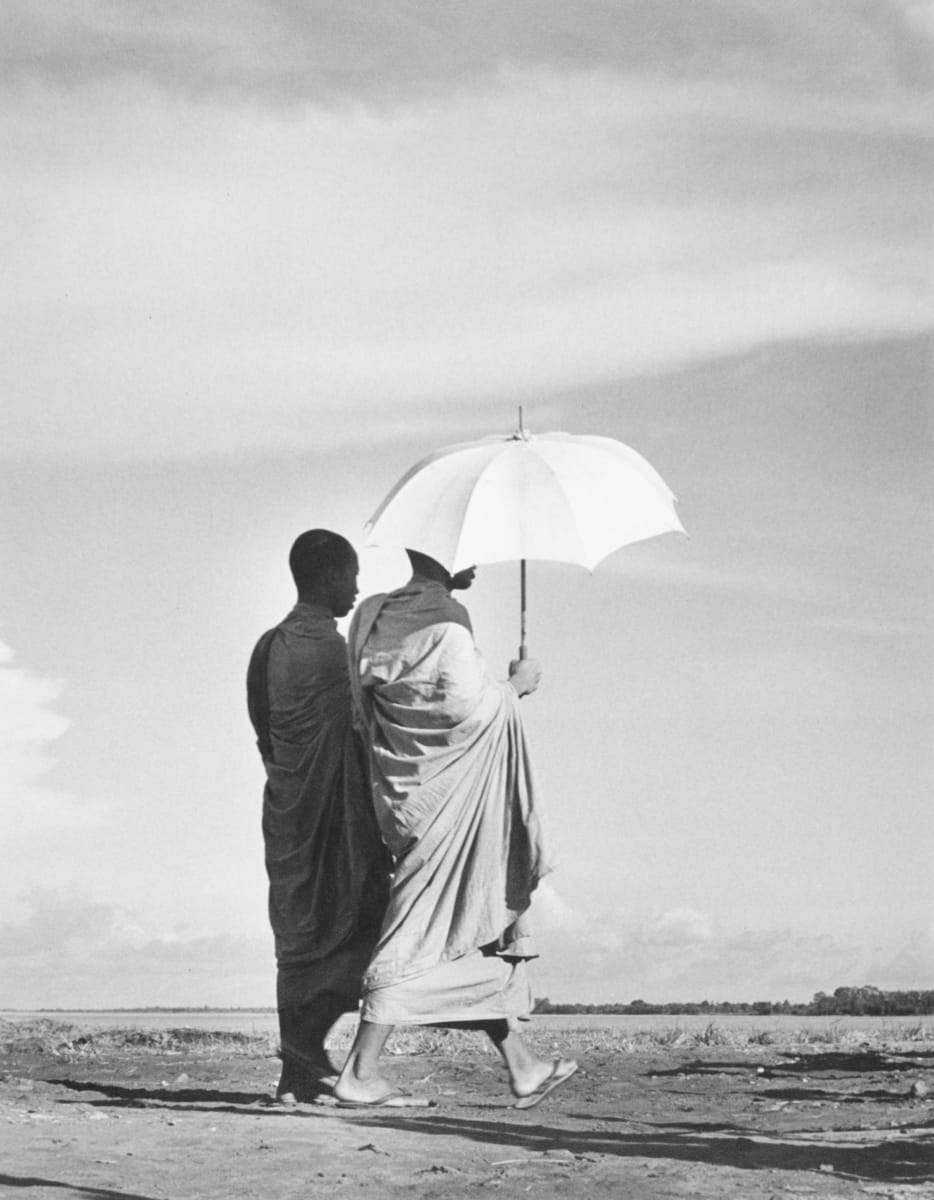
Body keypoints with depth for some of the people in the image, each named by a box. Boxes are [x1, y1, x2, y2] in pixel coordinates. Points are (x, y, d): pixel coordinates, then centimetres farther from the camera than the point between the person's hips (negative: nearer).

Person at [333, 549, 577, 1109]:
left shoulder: (372, 616, 10)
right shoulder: (446, 622, -14)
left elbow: (363, 709, 12)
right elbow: (468, 704, -20)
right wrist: (515, 685, -2)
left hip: (401, 790, 9)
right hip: (447, 795, -9)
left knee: (484, 923, 13)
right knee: (421, 933, -5)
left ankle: (524, 1066, 19)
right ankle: (361, 1071, -5)